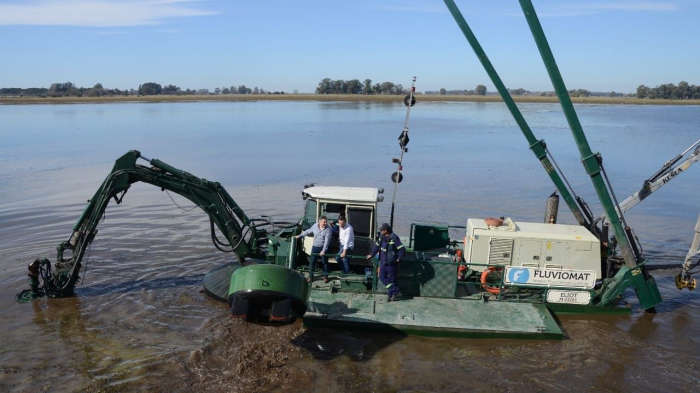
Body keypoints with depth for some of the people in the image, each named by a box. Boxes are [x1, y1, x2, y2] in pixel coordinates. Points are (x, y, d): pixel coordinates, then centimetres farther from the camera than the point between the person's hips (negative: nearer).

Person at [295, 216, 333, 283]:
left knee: (325, 262, 7)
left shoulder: (328, 229, -15)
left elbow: (327, 240, -21)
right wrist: (299, 236, 19)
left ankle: (325, 277, 22)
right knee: (312, 261, 5)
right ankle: (311, 276, 17)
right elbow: (308, 231, 14)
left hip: (323, 248, -3)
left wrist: (324, 250, -28)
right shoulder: (315, 226, -2)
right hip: (315, 247, 3)